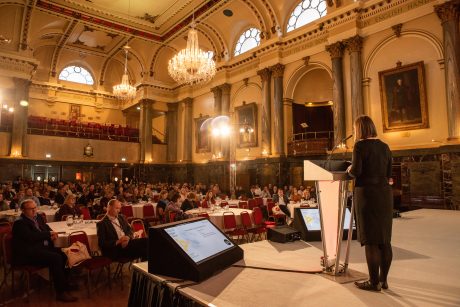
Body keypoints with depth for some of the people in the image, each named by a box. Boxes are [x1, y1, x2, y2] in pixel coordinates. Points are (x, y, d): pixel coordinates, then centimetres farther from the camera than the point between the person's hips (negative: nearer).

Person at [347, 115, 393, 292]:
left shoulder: (361, 145, -9)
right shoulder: (384, 146, 12)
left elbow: (356, 171, -18)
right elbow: (388, 173, 14)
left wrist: (349, 169, 3)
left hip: (367, 193, -7)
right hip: (385, 192, 7)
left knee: (370, 240, -1)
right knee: (384, 239, 11)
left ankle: (374, 282, 6)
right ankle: (383, 280, 20)